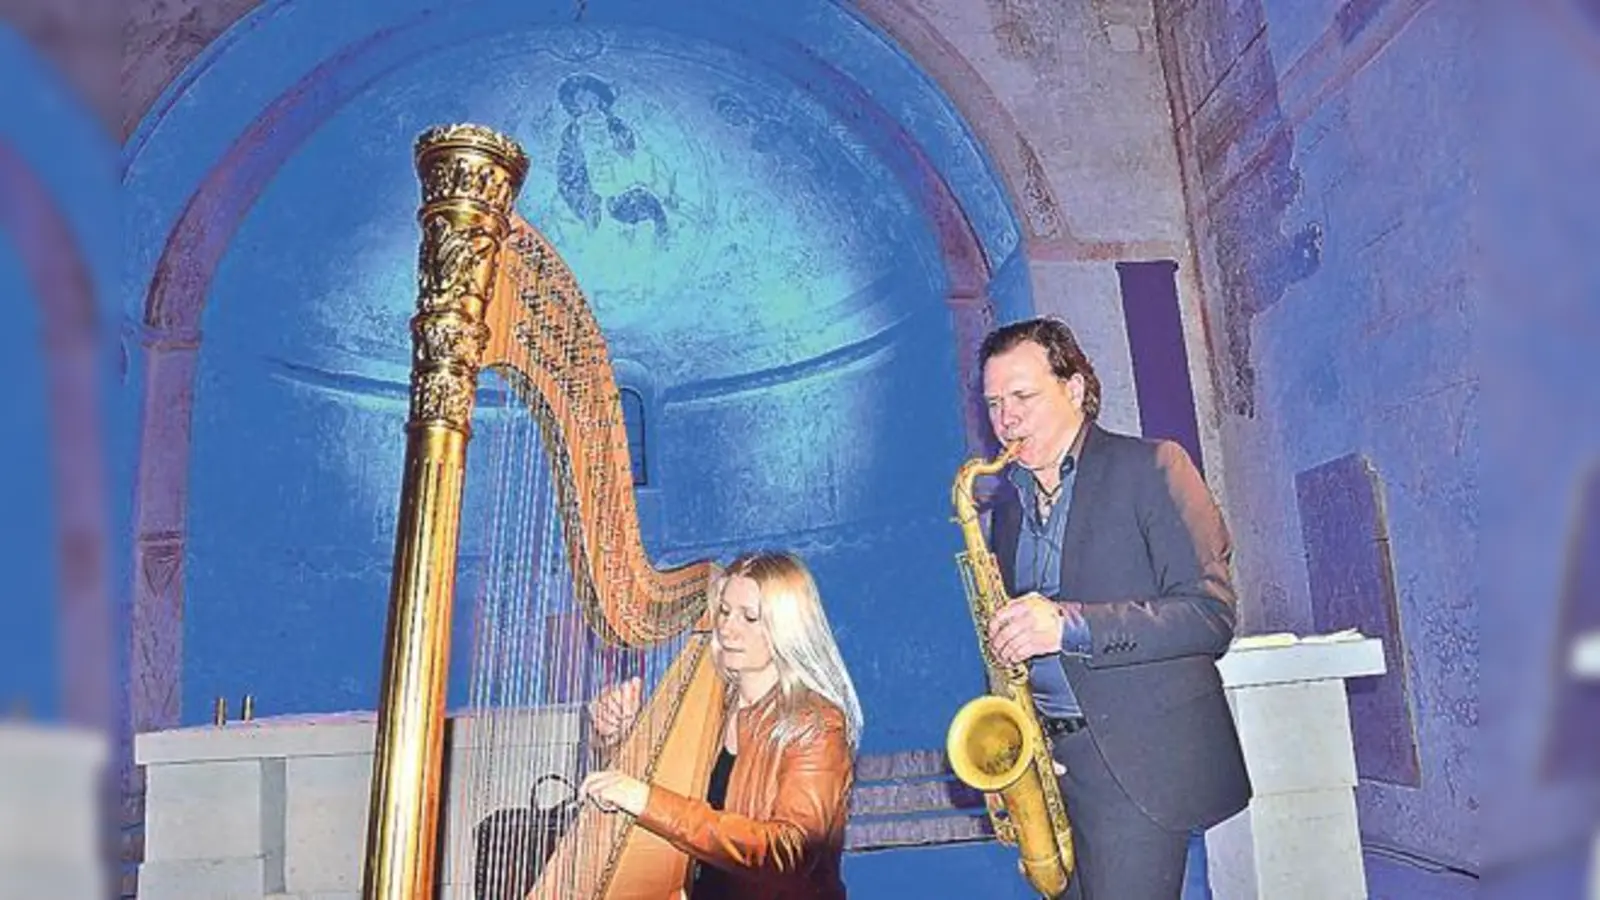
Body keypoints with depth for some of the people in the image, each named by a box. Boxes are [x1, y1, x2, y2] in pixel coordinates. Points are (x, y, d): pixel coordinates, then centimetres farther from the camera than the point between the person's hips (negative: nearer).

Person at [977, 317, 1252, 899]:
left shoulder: (1150, 467, -5)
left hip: (1138, 762, -5)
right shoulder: (1007, 502, 13)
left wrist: (1070, 624, -24)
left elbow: (1211, 614, -13)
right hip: (1045, 761, 6)